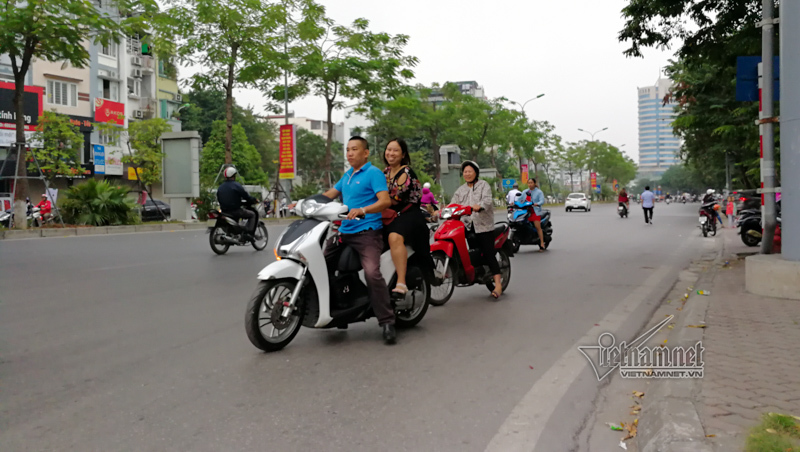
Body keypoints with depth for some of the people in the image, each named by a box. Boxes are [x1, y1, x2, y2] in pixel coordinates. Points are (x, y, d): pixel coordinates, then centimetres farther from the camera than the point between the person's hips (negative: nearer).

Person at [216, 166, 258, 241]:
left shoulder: (220, 187, 11)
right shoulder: (236, 185, -10)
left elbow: (218, 199, 18)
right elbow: (246, 196, -9)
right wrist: (254, 200, 7)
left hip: (224, 212, 7)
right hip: (235, 210, -7)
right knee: (252, 214, 6)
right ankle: (249, 233, -10)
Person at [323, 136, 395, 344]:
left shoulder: (374, 173, -5)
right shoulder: (347, 175, 21)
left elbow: (385, 201, -17)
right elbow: (330, 194, 26)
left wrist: (362, 210, -32)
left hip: (367, 232, -9)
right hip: (345, 232, 9)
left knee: (372, 273, -26)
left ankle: (387, 322, -18)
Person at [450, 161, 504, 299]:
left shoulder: (484, 185, 4)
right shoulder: (460, 190, 22)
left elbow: (487, 200, -14)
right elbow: (453, 204, 11)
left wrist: (479, 206, -36)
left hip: (483, 225, -5)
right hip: (467, 225, 5)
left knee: (488, 254, -13)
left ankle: (498, 284, -15)